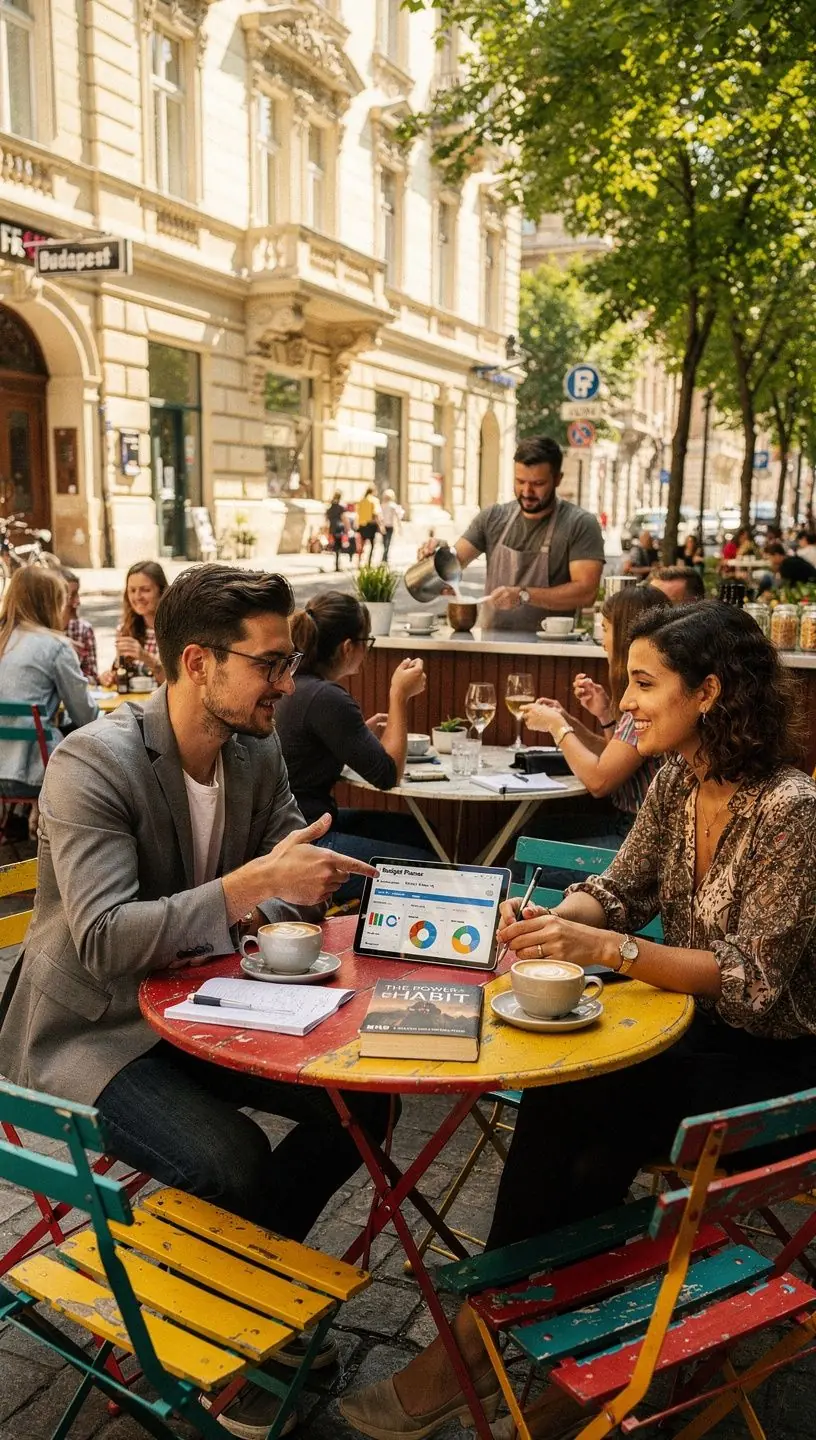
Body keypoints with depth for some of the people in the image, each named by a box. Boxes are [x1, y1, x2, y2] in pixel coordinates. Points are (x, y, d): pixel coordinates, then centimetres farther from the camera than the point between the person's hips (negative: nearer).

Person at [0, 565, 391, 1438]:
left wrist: (238, 925, -16)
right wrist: (250, 885, -40)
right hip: (91, 1032, -6)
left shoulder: (257, 752, -3)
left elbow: (293, 875, 5)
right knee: (233, 1161, -26)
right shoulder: (93, 762, -24)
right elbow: (103, 940, -32)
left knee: (363, 1100, -5)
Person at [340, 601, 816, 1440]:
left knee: (568, 1115, -22)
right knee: (560, 1109, -19)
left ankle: (475, 1340, -4)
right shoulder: (677, 780, -1)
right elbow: (621, 889, 7)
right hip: (695, 1029, 6)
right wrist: (553, 920, -15)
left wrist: (604, 949, -33)